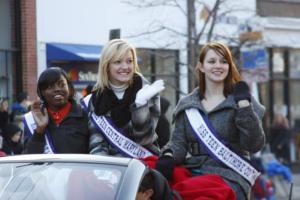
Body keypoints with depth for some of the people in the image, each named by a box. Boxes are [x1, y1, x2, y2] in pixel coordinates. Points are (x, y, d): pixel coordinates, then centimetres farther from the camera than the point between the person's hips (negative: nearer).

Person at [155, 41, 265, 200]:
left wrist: (244, 105, -10)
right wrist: (168, 156, -10)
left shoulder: (240, 100, 9)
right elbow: (178, 141, 12)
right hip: (192, 173, 3)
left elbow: (254, 145, -2)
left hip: (229, 176, -2)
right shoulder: (187, 105, 18)